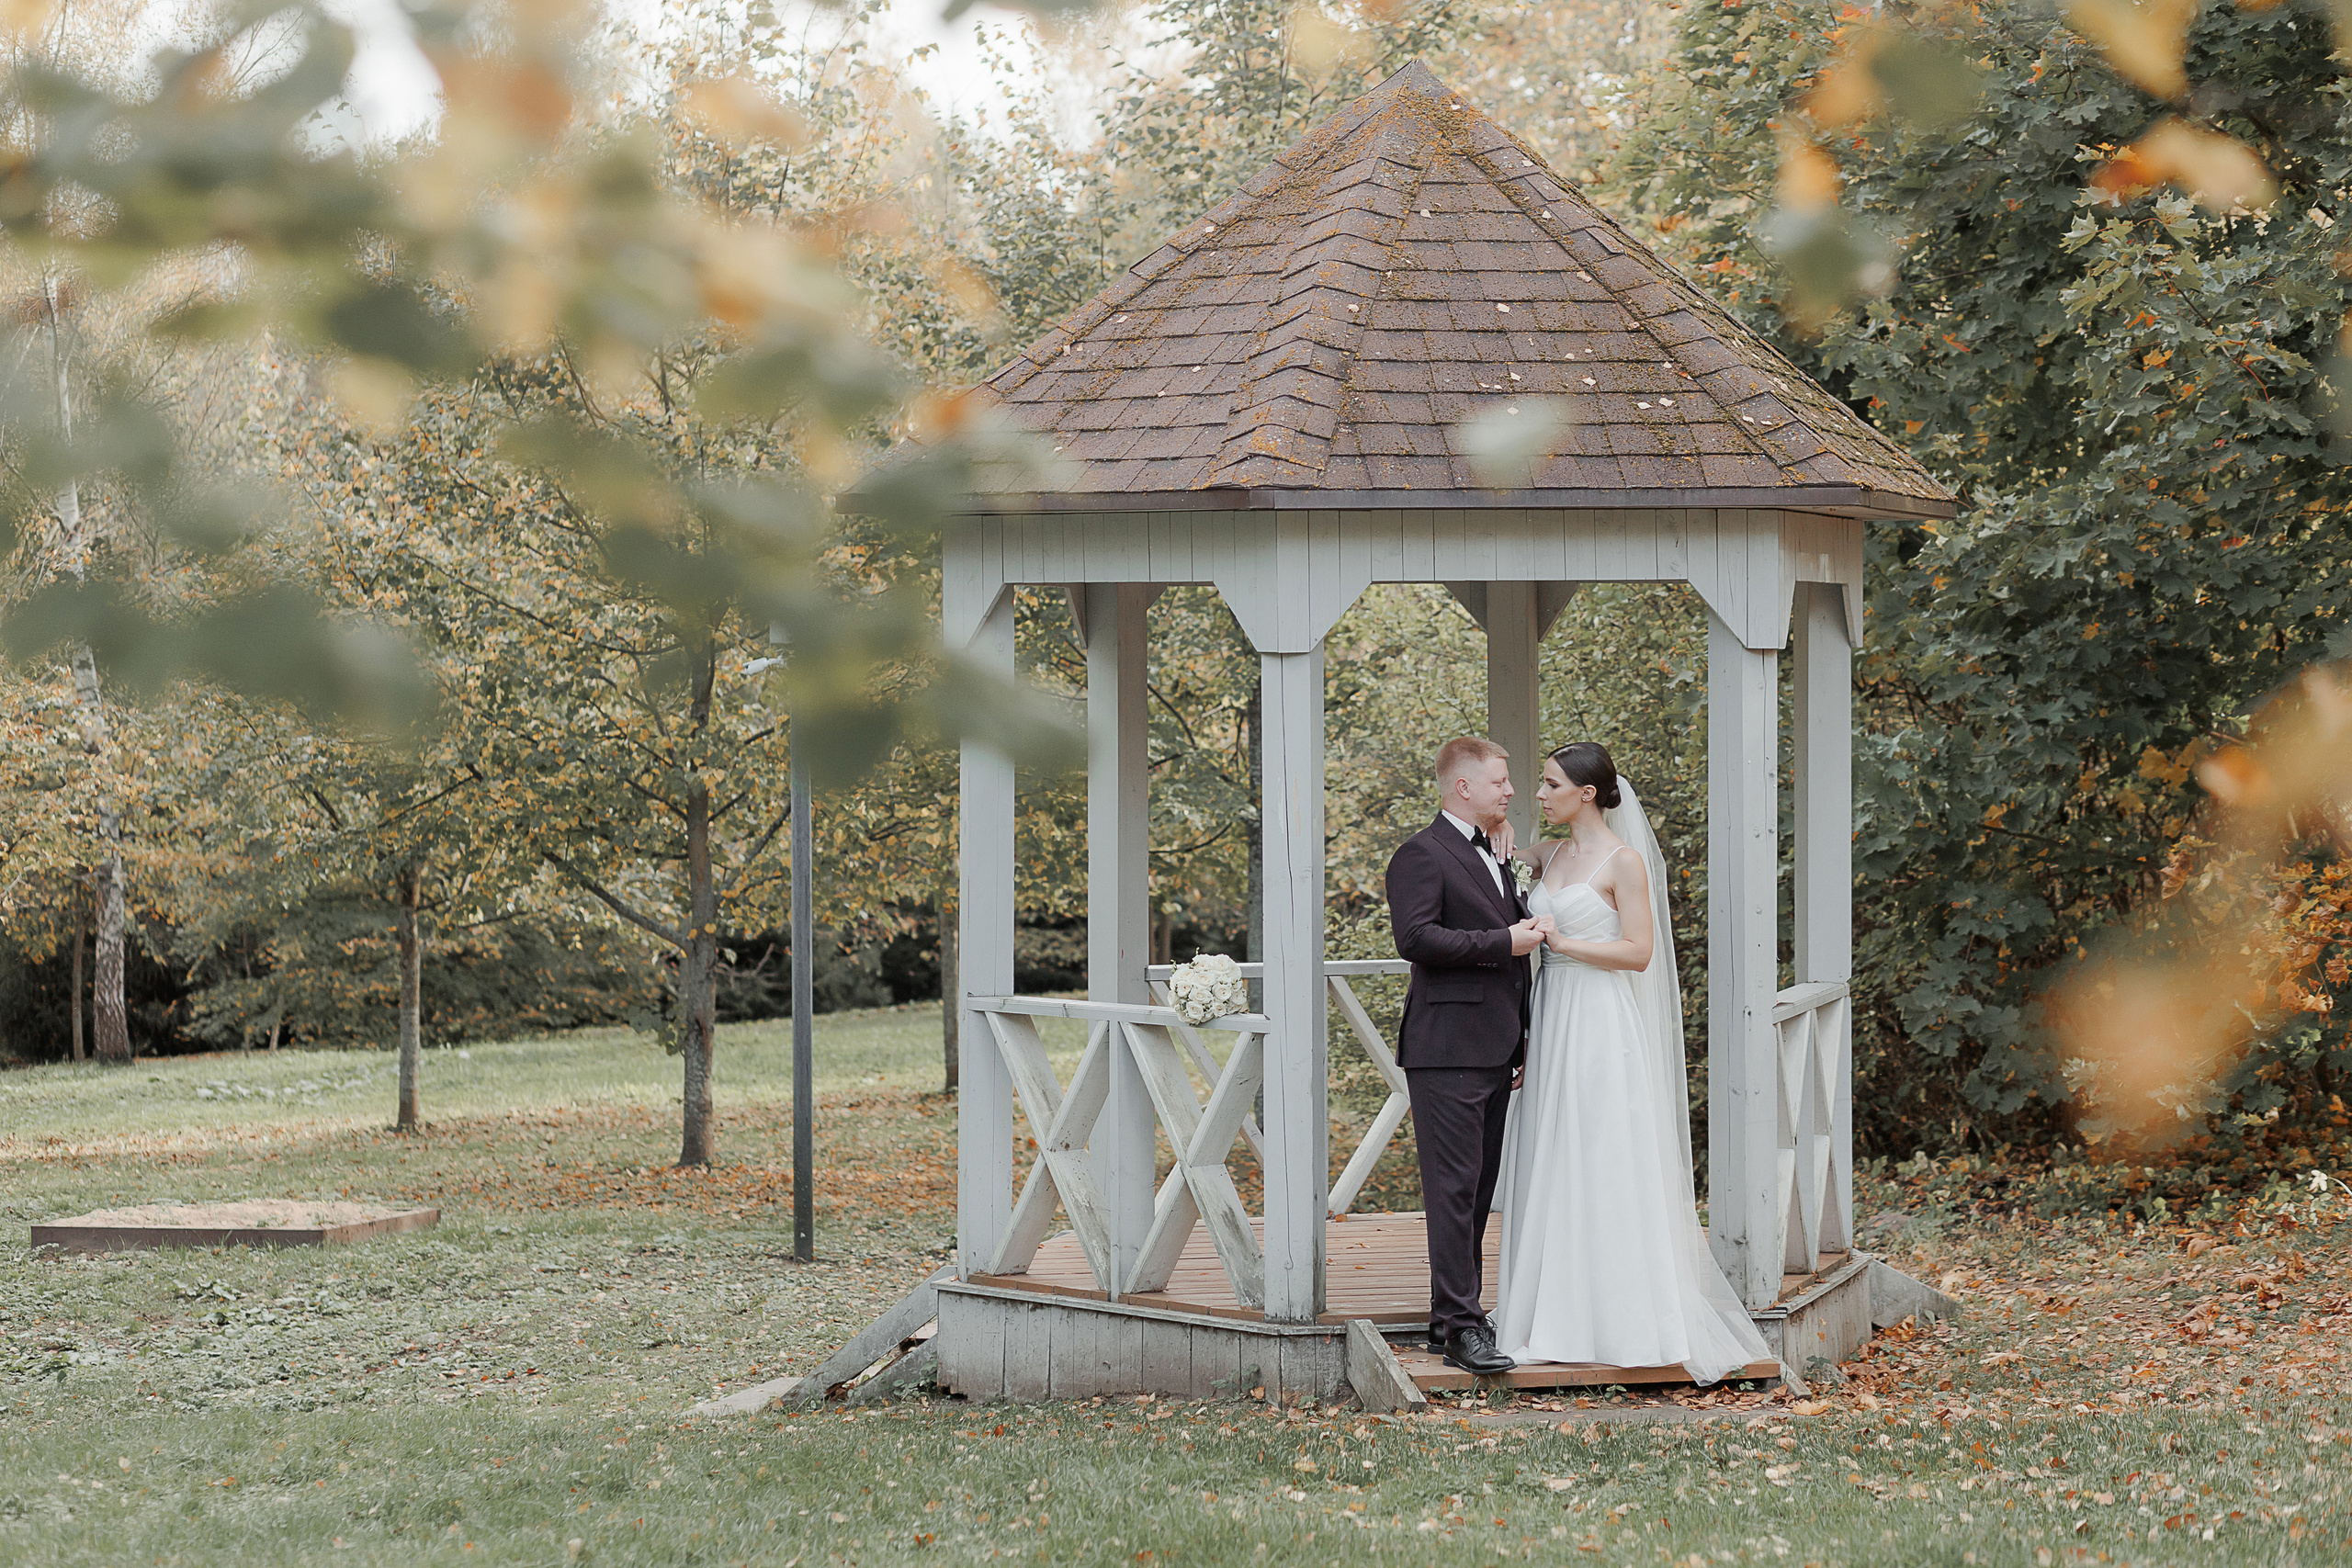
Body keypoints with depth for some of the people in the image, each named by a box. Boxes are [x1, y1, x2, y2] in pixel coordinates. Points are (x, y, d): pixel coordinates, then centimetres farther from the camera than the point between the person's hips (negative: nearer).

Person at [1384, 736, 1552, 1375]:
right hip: (1448, 1049, -9)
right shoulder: (1423, 854, -8)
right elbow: (1414, 936, -21)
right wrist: (1503, 943, -18)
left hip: (1495, 1051, 9)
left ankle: (1457, 1316, 17)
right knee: (1454, 1189, -10)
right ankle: (1460, 1327, -11)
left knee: (1478, 1191, 11)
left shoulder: (1492, 856, 22)